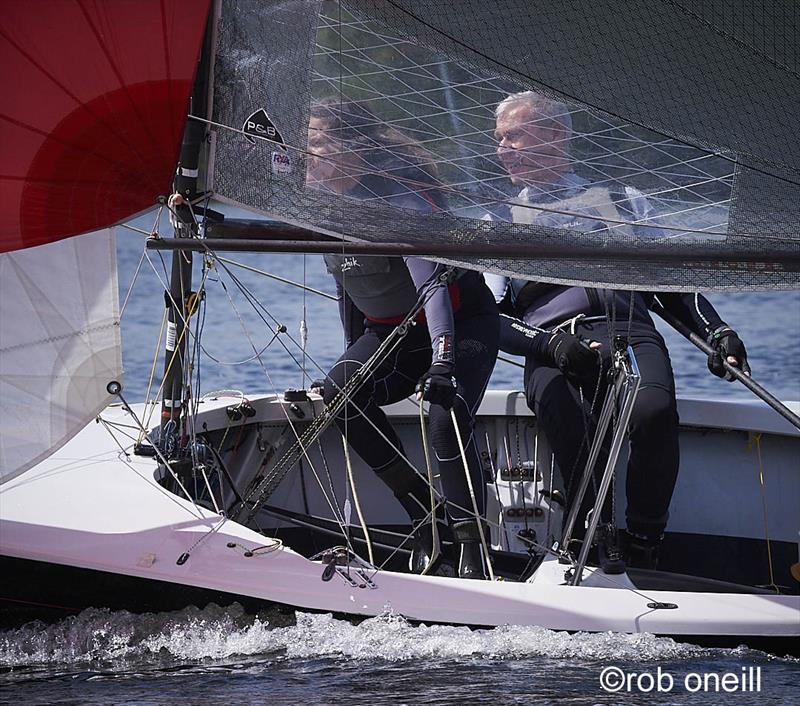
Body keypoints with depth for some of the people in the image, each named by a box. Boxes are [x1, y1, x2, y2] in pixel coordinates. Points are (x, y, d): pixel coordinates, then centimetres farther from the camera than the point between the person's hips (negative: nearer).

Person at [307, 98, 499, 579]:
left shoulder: (401, 199, -26)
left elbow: (432, 285, -39)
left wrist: (442, 360, -51)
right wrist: (354, 354, 12)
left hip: (461, 322, -7)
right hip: (391, 331, 7)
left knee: (447, 420, -31)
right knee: (340, 390, -22)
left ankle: (471, 549, -19)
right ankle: (421, 510, -12)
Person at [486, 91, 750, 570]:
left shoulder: (620, 201, 29)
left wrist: (716, 331, 7)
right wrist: (551, 343, -6)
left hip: (629, 329, 0)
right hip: (553, 345, 0)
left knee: (655, 412, -35)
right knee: (567, 419, -37)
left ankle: (643, 550, -24)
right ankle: (599, 552, -30)